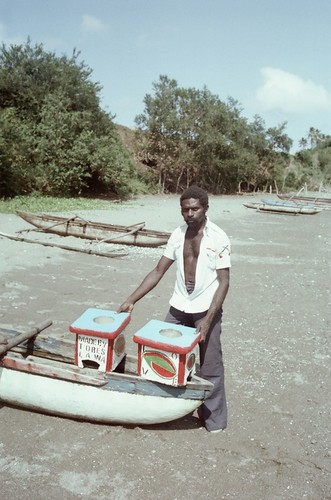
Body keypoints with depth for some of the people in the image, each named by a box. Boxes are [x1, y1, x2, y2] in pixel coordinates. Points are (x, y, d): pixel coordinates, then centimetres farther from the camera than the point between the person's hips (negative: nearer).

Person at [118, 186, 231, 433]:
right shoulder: (178, 235, 3)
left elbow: (224, 281, -13)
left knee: (210, 366, 4)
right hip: (178, 307, 5)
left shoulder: (218, 237, -12)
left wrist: (208, 318, -21)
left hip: (207, 309, -5)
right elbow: (158, 271, 5)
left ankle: (214, 417, 20)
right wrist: (132, 300, -1)